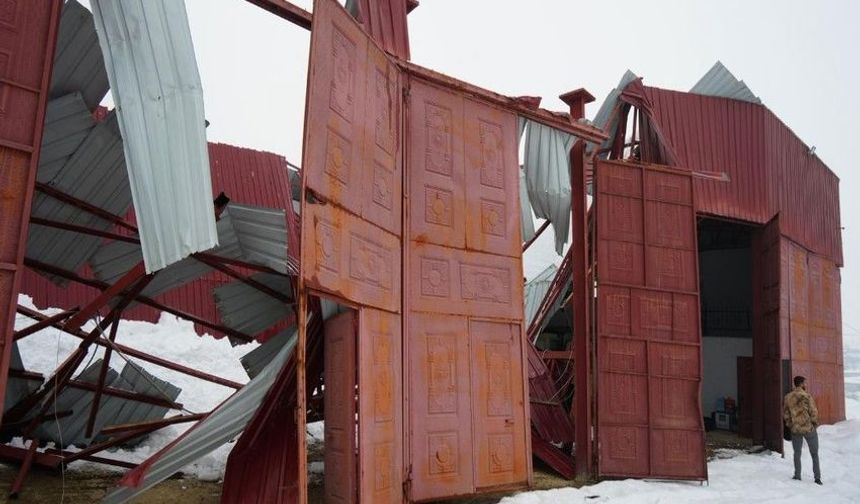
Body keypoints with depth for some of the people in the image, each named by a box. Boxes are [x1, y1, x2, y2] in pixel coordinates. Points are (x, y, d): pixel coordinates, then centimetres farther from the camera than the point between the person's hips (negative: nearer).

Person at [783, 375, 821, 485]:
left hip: (795, 429, 4)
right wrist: (814, 424, 3)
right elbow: (814, 413, -14)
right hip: (809, 428, -4)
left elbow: (785, 414, 4)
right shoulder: (807, 396, -16)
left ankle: (797, 475, 20)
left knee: (797, 453, 18)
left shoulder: (788, 397, 0)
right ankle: (817, 478, 13)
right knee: (814, 454, 10)